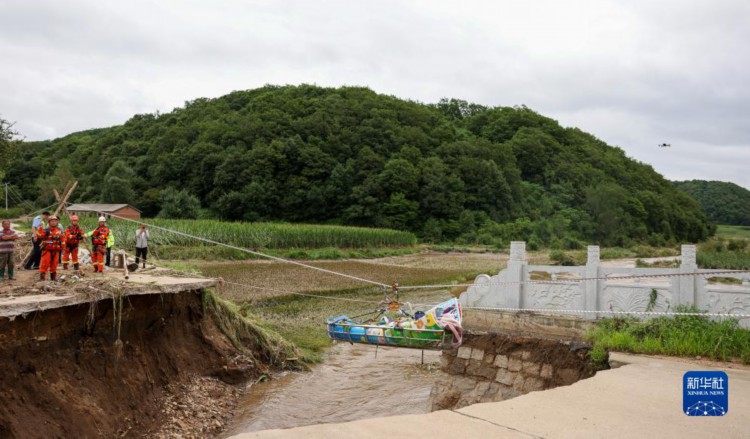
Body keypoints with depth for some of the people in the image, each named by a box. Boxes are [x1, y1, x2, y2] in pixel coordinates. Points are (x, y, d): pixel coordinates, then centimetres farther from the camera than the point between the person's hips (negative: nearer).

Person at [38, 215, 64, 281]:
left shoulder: (60, 231, 9)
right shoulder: (46, 230, -5)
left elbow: (63, 239, 16)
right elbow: (38, 236, -17)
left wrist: (62, 247, 13)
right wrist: (40, 229, -27)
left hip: (56, 251, 4)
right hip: (47, 250, -4)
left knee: (54, 264, 10)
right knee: (45, 263, -7)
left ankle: (53, 276, 22)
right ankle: (42, 276, -3)